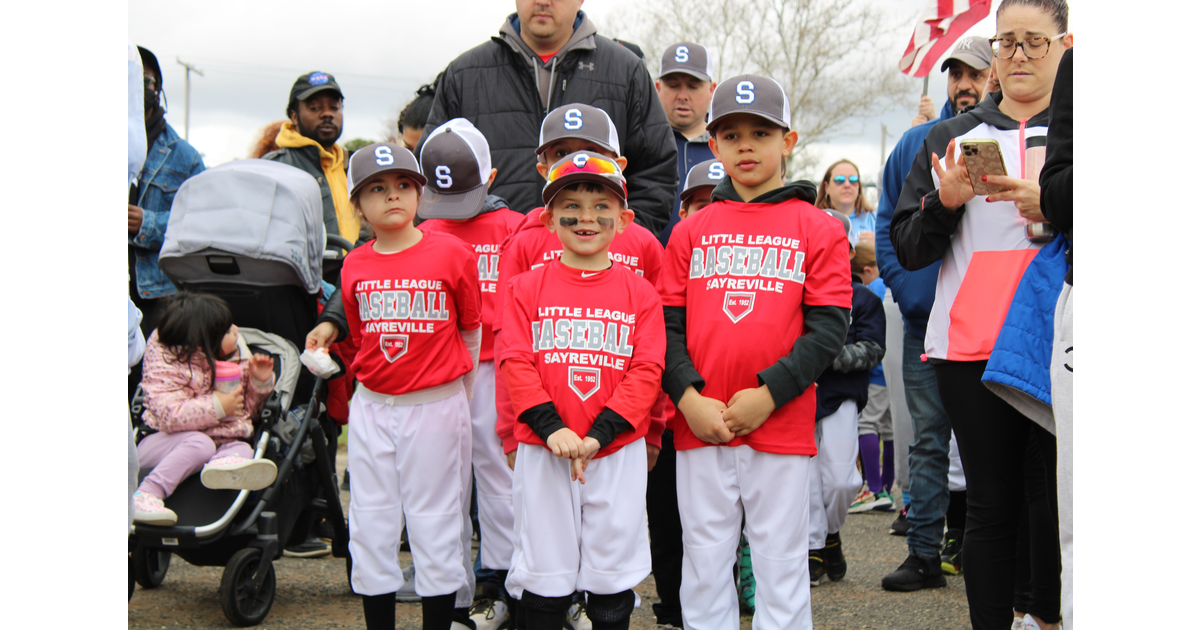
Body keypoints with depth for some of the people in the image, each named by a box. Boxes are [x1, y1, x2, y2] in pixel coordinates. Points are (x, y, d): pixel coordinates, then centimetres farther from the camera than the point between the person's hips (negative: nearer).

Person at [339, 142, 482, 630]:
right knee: (371, 522, 7)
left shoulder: (453, 253, -7)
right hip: (372, 407, 4)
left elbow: (471, 331, 4)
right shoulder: (354, 266, 3)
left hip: (437, 406, -4)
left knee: (436, 521, 3)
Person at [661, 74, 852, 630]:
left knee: (780, 564, 4)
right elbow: (668, 324, 6)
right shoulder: (690, 232, 11)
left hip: (781, 426, -2)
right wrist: (688, 397, -9)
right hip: (698, 428, 2)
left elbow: (828, 328, -3)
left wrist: (769, 393, -13)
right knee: (703, 564, 8)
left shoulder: (818, 229, 3)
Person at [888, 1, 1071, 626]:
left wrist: (1053, 210, -12)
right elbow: (908, 248, 13)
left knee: (1055, 497, -5)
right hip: (970, 344, 2)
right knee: (991, 501, 4)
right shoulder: (952, 137, 15)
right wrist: (944, 203, -6)